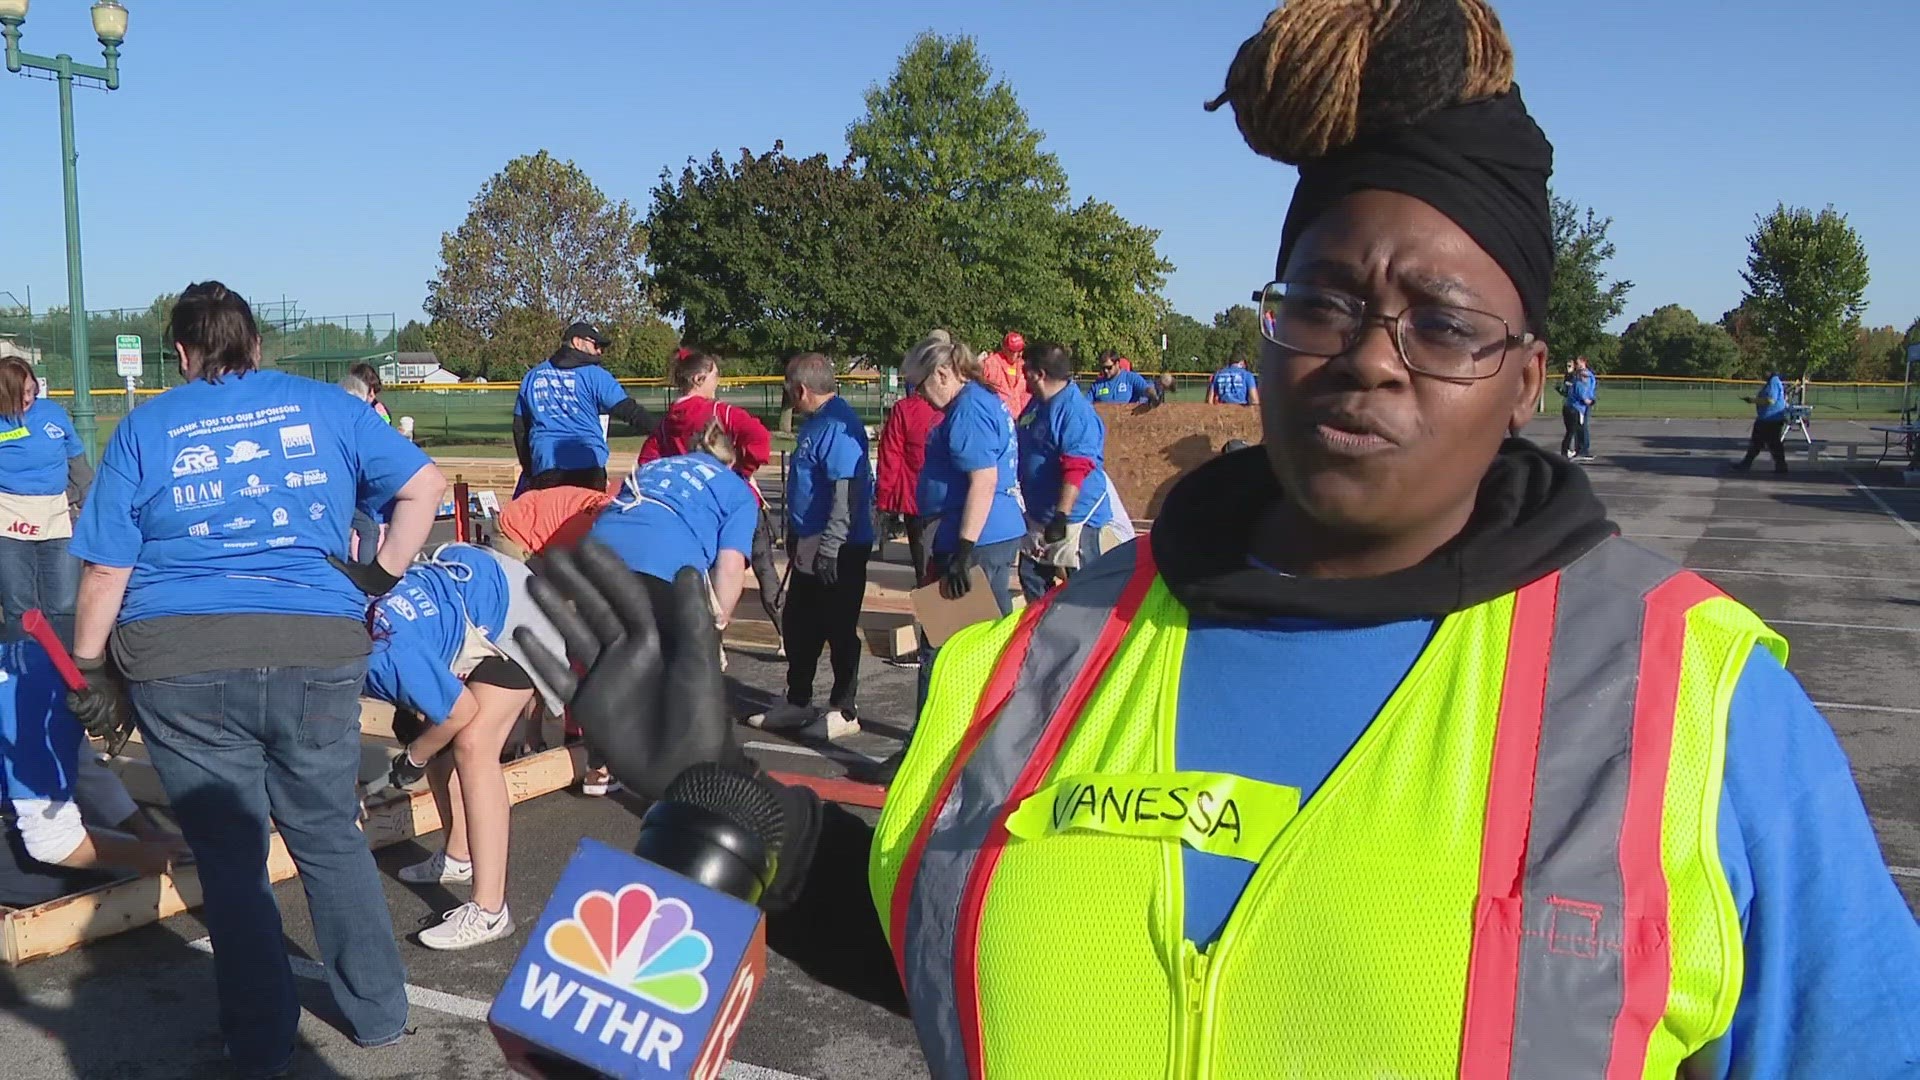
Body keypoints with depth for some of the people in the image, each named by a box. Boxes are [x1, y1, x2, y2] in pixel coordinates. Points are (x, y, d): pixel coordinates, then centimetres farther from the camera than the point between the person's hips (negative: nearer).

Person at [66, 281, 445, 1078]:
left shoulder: (143, 430, 7)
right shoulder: (324, 406, 9)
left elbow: (106, 569, 3)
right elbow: (424, 485, 3)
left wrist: (92, 669, 11)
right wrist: (383, 577, 9)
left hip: (179, 665, -1)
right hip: (316, 653, 1)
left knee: (229, 860, 11)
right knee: (331, 840, 17)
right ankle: (378, 1013, 25)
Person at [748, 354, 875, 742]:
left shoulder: (839, 425, -20)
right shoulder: (817, 422, 12)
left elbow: (847, 490, -26)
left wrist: (830, 547, -27)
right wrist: (796, 537, 25)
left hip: (838, 550, -10)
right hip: (809, 546, 10)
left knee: (839, 631, 2)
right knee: (798, 626, 17)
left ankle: (844, 712, 14)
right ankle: (797, 703, 30)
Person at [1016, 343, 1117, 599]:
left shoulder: (1076, 411, -21)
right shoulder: (1036, 405, 8)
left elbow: (1076, 471, -28)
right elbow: (1020, 452, 22)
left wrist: (1061, 517, -31)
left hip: (1073, 516, -10)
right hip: (1037, 515, 10)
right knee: (1033, 581, 19)